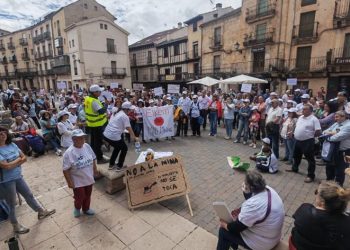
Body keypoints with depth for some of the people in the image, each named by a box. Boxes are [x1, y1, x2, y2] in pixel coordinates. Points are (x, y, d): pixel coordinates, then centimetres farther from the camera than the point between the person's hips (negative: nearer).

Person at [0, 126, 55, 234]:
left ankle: (41, 212, 38)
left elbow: (24, 158, 2)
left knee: (29, 195, 20)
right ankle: (16, 226, 32)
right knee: (12, 204, 11)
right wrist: (18, 160, -11)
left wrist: (13, 163, -14)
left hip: (18, 177, 6)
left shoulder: (12, 144, -1)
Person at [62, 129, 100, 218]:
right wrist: (70, 182, -16)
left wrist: (95, 170, 11)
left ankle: (86, 209, 47)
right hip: (78, 181, -5)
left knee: (88, 196, 21)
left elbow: (93, 159, 7)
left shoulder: (87, 146, -8)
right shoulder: (69, 153, -24)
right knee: (79, 197, 12)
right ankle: (77, 208, 44)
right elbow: (65, 170, -18)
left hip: (89, 178, 5)